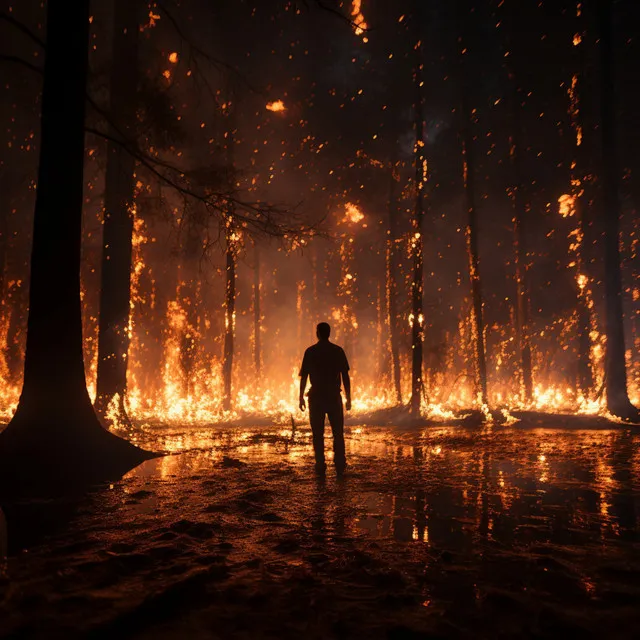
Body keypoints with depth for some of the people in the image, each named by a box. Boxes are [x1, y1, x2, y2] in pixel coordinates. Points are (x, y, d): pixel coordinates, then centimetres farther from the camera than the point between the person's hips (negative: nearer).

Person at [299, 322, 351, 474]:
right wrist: (348, 398, 5)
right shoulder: (338, 351, 1)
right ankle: (340, 465, 5)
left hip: (316, 397, 0)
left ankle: (320, 465, 5)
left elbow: (304, 377, -1)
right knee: (338, 432, 9)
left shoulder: (310, 352, -1)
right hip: (334, 396, 1)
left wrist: (301, 397, 7)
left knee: (318, 434, 6)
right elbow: (345, 376, 0)